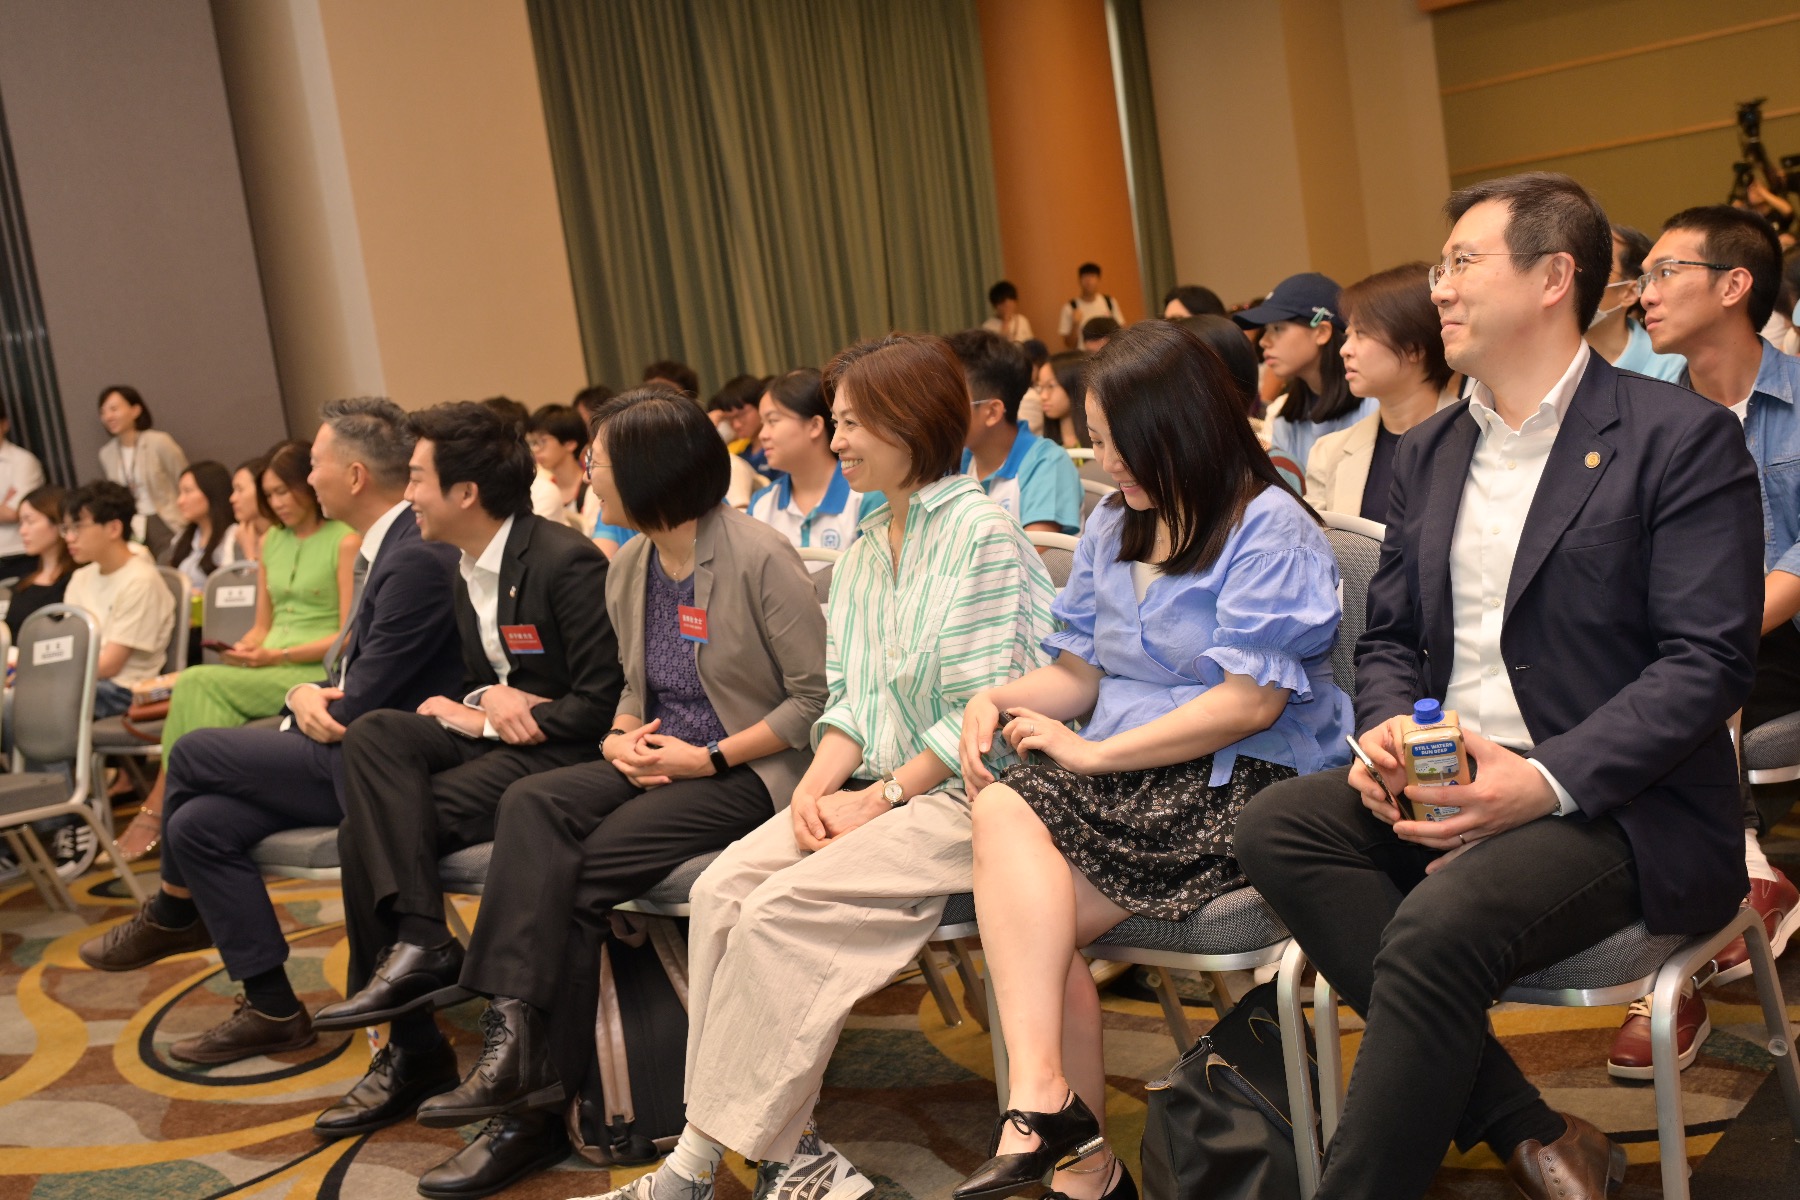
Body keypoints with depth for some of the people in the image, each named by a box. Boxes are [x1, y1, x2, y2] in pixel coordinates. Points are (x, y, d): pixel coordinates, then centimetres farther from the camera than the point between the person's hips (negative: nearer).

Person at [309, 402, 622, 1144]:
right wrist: (483, 702, -4)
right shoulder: (466, 573, 14)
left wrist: (489, 719, -12)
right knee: (373, 733, -18)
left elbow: (600, 704, -18)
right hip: (498, 733, 9)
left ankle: (414, 1050, -12)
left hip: (560, 750, -8)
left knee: (373, 824, -19)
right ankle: (419, 941, -24)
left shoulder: (567, 563, -14)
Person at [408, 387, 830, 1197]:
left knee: (584, 867, -24)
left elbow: (817, 697, -12)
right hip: (661, 760, 7)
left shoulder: (758, 557, -12)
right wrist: (621, 737, 1)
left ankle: (538, 1104, -15)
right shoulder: (630, 570, 11)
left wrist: (709, 758, -15)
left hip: (748, 770, -7)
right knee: (532, 806, -22)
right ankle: (516, 1039, -29)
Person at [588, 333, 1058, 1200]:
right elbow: (851, 696, 14)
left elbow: (982, 716, -14)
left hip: (964, 795, -7)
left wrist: (877, 799, -14)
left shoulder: (982, 535, -9)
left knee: (782, 911, -23)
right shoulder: (867, 546, 16)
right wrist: (820, 782, -4)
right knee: (721, 889, -14)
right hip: (878, 787, 8)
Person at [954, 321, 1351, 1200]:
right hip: (1124, 778, 7)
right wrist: (996, 700, -4)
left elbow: (1248, 703, -14)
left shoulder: (1269, 528, -5)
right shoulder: (1111, 528, 20)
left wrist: (1094, 753, -14)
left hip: (1240, 785, -7)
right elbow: (1080, 672, 18)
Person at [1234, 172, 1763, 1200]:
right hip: (1450, 785, 7)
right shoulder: (1430, 451, 16)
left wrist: (1543, 779, -24)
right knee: (1278, 825, -19)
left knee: (1439, 925, -33)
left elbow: (1708, 662, -13)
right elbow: (1390, 637, 18)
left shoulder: (1680, 438, -6)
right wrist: (1386, 731, -6)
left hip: (1615, 806, -7)